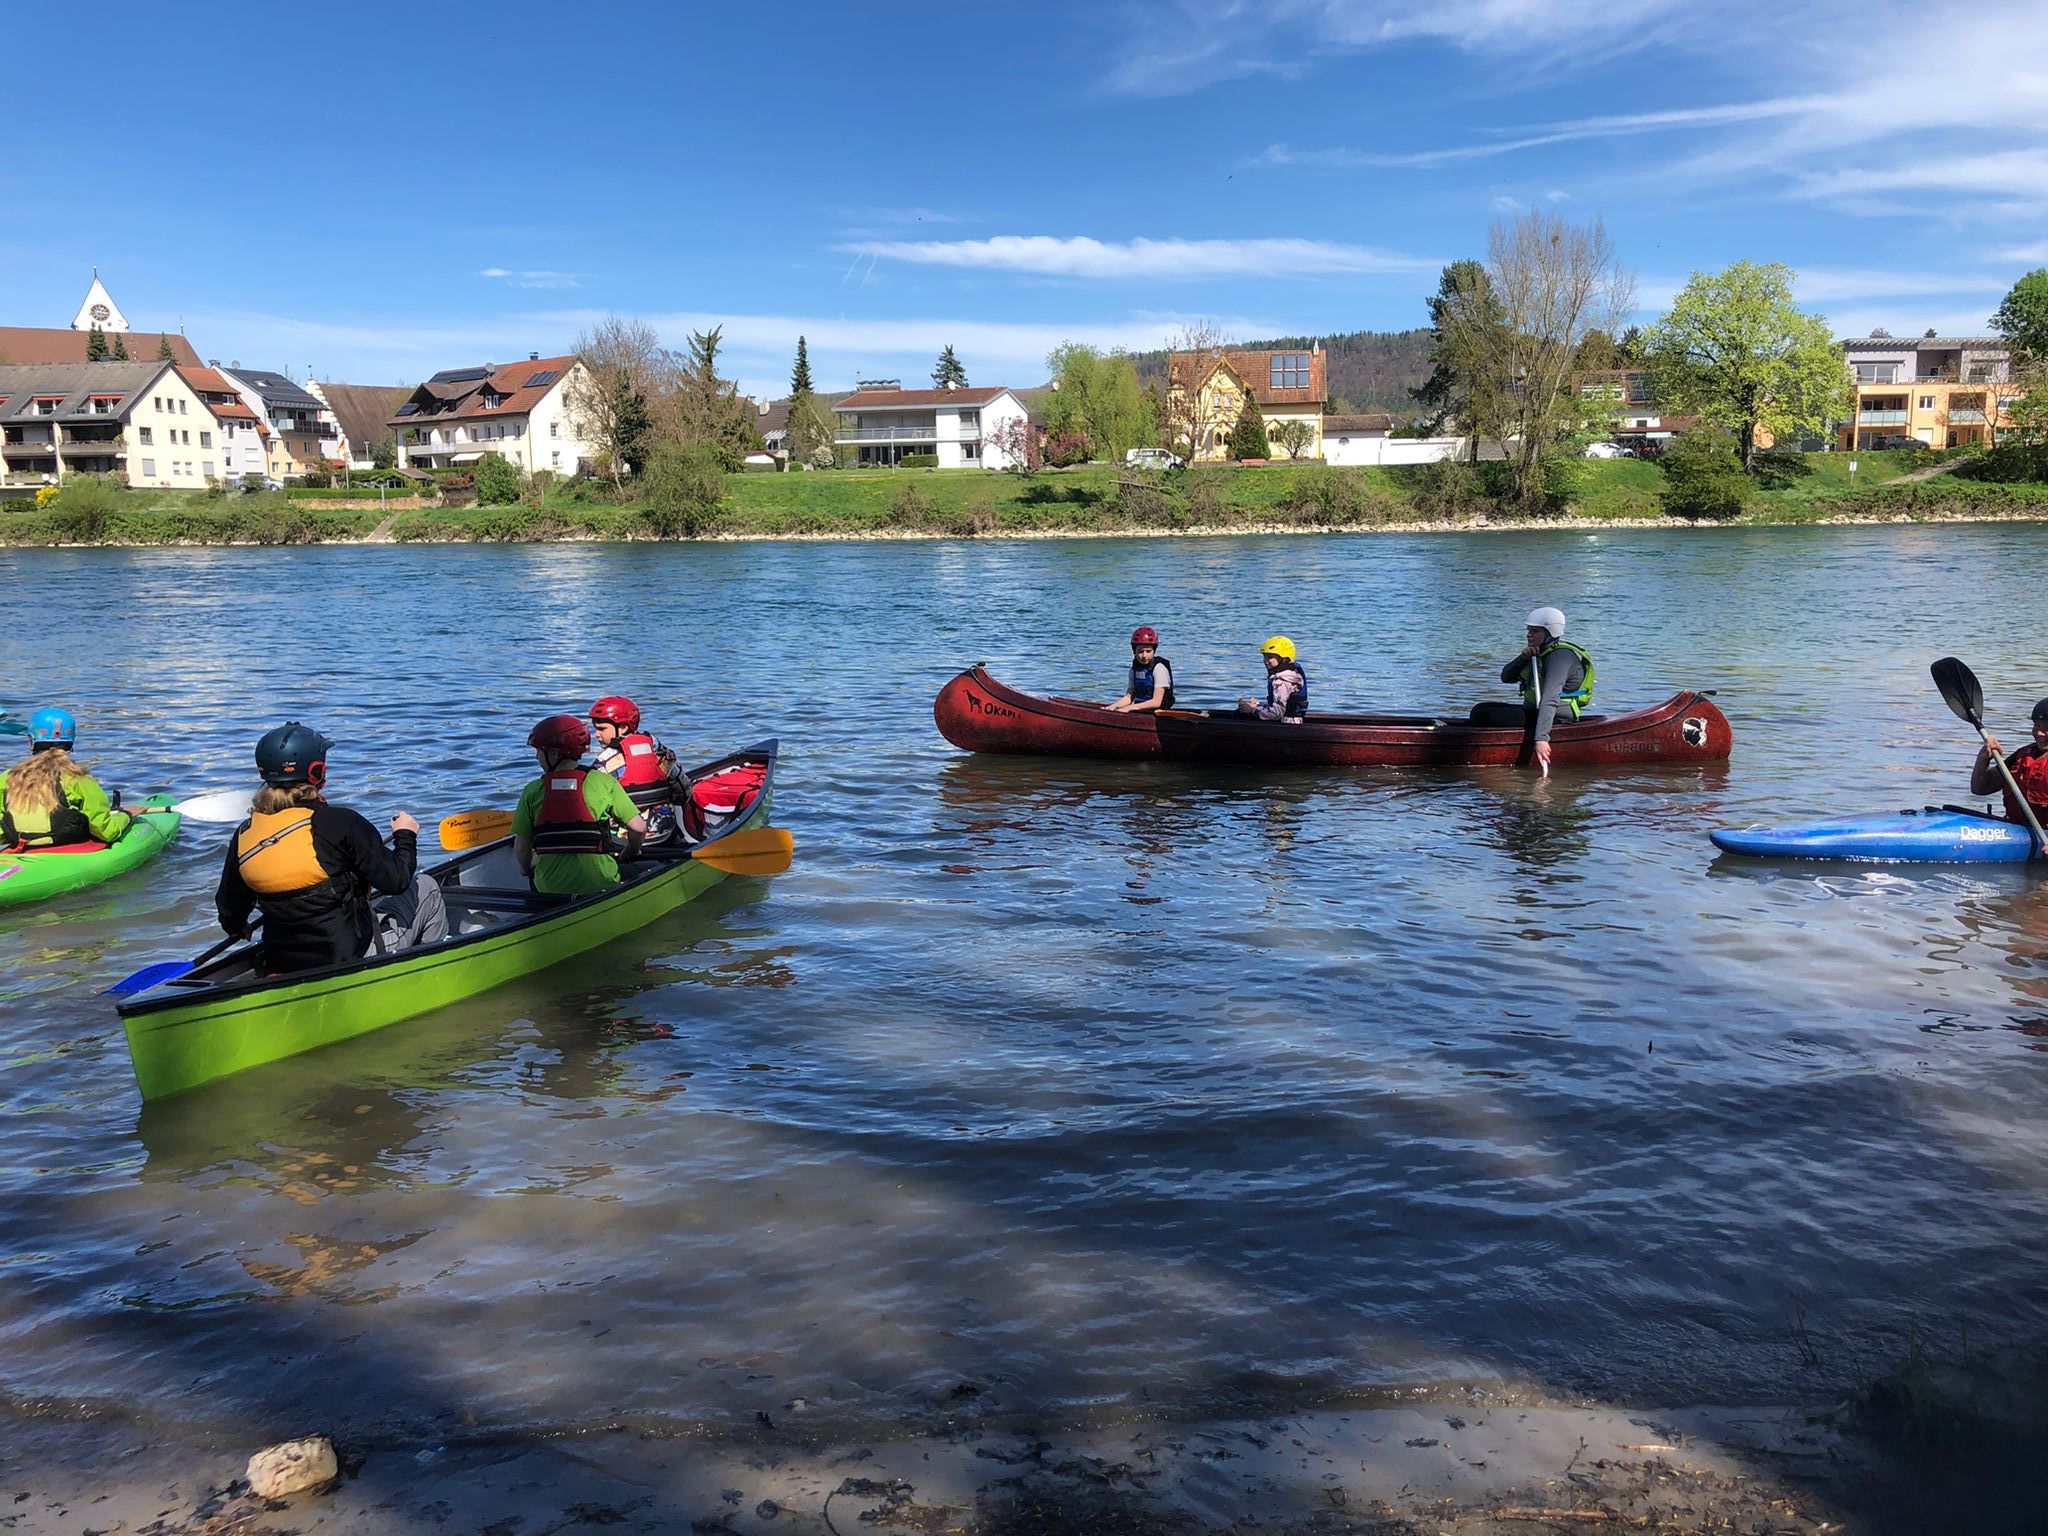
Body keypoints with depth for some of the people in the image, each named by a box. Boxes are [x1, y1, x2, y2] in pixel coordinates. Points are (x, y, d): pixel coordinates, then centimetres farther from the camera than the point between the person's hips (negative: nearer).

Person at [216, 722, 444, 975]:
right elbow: (396, 880, -15)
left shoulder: (244, 835, -4)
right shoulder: (341, 823, -22)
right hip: (353, 960, -6)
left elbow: (229, 910, 9)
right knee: (426, 888, 15)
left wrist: (236, 927, 32)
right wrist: (405, 837, 4)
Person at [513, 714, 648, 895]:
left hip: (549, 887, 2)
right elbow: (639, 827, 0)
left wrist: (527, 868, 26)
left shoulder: (532, 791, 1)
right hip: (599, 885, -2)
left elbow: (521, 848, 3)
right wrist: (631, 852, 22)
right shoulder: (604, 782, -1)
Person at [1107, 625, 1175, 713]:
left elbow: (1156, 702, -14)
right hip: (1139, 712, 6)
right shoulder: (1135, 668, 12)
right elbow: (1129, 696, 16)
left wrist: (1129, 708, -18)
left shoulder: (1159, 668, -9)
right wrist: (1114, 706, -4)